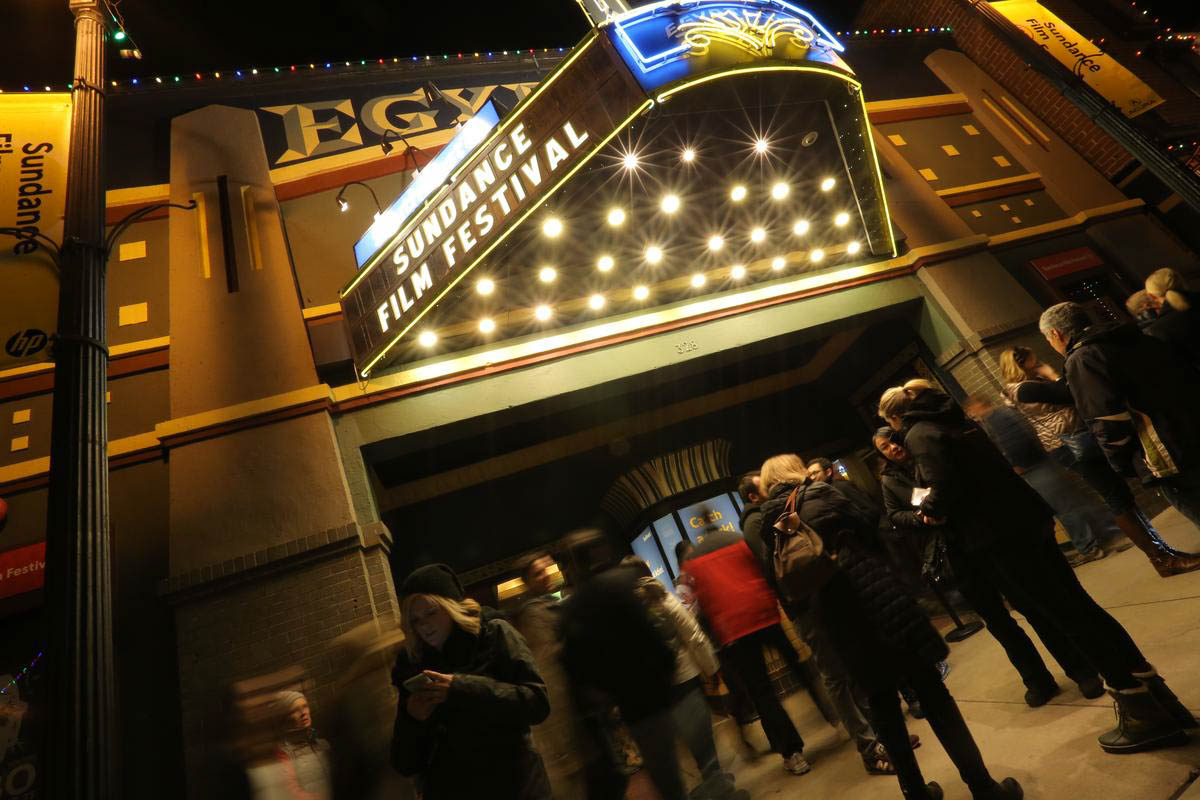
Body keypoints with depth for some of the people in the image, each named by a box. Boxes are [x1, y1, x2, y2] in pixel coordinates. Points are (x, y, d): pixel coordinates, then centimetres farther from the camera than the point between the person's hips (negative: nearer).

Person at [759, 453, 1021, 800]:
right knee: (929, 690, 6)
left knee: (881, 700, 17)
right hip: (871, 593, -4)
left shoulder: (768, 521, 8)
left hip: (832, 614, 4)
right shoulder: (819, 495, -1)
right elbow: (866, 534, 4)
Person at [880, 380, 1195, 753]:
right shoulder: (952, 419, 16)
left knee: (1066, 614, 0)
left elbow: (946, 486, -22)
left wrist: (930, 510, -2)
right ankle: (1155, 695, 23)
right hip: (1025, 517, 9)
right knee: (1077, 605, 15)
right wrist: (940, 506, 21)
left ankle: (1145, 713, 9)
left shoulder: (919, 435, -11)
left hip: (997, 536, -9)